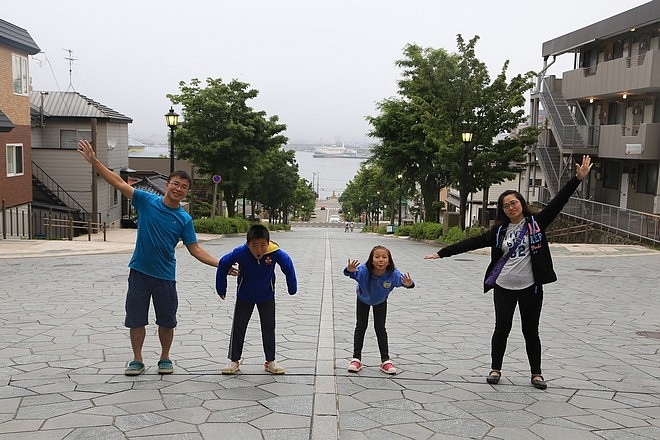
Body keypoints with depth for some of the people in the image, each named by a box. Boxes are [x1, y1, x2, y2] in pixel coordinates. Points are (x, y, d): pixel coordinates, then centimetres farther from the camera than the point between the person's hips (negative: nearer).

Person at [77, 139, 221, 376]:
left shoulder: (184, 220, -4)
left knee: (167, 321, 9)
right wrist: (93, 160, -12)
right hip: (139, 271, 0)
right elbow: (119, 182, -6)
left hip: (165, 276, 0)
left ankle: (165, 358, 29)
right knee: (136, 319, 6)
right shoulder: (147, 201, -5)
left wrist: (220, 264, -13)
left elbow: (195, 249, -2)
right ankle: (137, 360, 22)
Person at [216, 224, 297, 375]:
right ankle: (234, 360, 21)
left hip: (267, 296, 0)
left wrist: (292, 288, 0)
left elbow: (288, 265, -10)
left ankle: (270, 361, 21)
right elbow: (223, 263, -13)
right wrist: (221, 288, -3)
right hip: (244, 296, 0)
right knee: (238, 327, 6)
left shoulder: (275, 252, -30)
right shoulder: (240, 253, -31)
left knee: (269, 328, 8)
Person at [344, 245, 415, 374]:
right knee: (361, 326, 5)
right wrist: (349, 270, -80)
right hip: (363, 299, 0)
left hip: (380, 301, 1)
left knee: (380, 328, 5)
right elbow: (354, 272, -55)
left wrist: (409, 284, -69)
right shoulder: (364, 271, -43)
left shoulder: (393, 274, -40)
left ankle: (385, 361, 15)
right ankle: (356, 359, 15)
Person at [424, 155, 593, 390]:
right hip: (504, 287, 1)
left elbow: (557, 202, -9)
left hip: (531, 287, -1)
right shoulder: (499, 231, 4)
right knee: (502, 328, 7)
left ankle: (536, 373, 21)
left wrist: (578, 178, -18)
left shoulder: (536, 222, -1)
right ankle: (495, 369, 21)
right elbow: (473, 242, 3)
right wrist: (442, 253, 0)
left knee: (531, 331, 9)